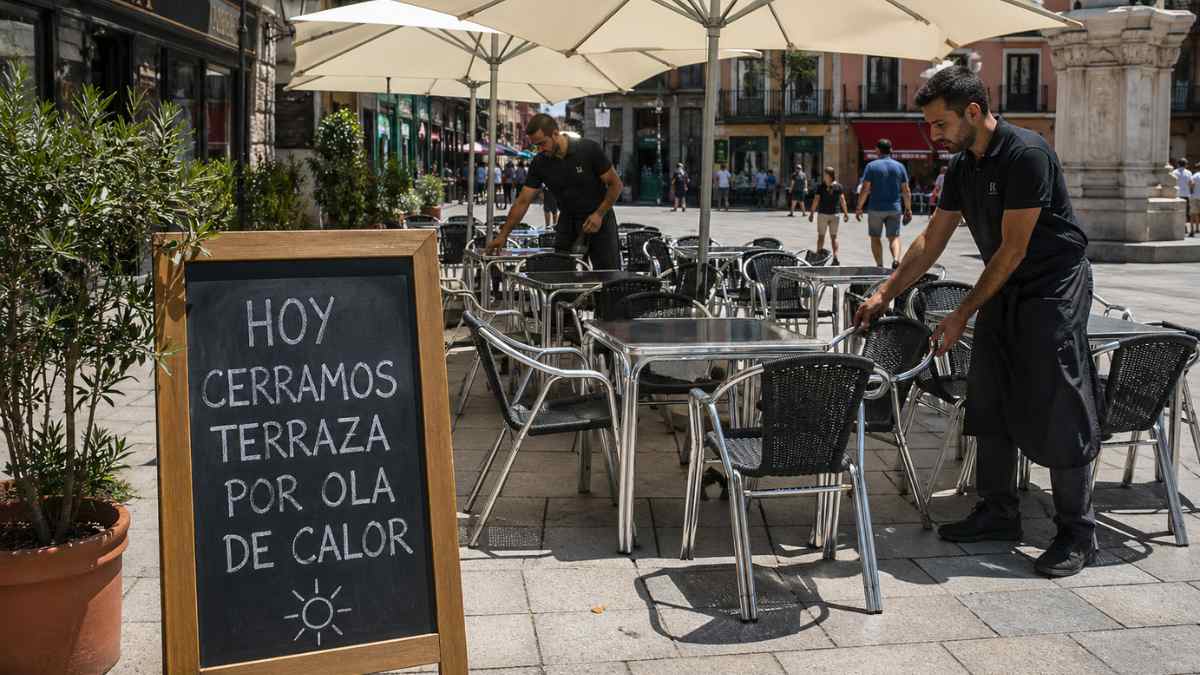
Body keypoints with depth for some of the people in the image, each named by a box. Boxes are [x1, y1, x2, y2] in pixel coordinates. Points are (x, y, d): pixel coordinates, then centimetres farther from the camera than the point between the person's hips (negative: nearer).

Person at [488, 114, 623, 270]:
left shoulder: (590, 149, -18)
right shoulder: (540, 163, -7)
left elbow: (615, 184, -10)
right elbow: (523, 201, -5)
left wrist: (599, 214, -20)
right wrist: (502, 235, -11)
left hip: (599, 219, -3)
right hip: (568, 222, 4)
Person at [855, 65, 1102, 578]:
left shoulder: (1026, 155, -21)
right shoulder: (963, 165, 5)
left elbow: (1013, 248, -20)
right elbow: (932, 240, 11)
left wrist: (963, 314, -16)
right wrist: (884, 295, 7)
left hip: (1053, 286, -9)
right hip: (1003, 291, 9)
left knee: (1057, 411, -6)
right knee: (990, 405, 9)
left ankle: (1077, 533, 4)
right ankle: (998, 514, 20)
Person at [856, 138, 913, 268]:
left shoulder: (872, 166, -5)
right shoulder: (899, 166, 4)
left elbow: (865, 189, -9)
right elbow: (906, 191, 3)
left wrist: (859, 208, -2)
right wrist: (908, 210, 11)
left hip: (876, 208, -2)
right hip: (894, 208, 2)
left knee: (875, 237, 11)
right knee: (894, 237, 7)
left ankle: (880, 265, 4)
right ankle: (896, 259, -19)